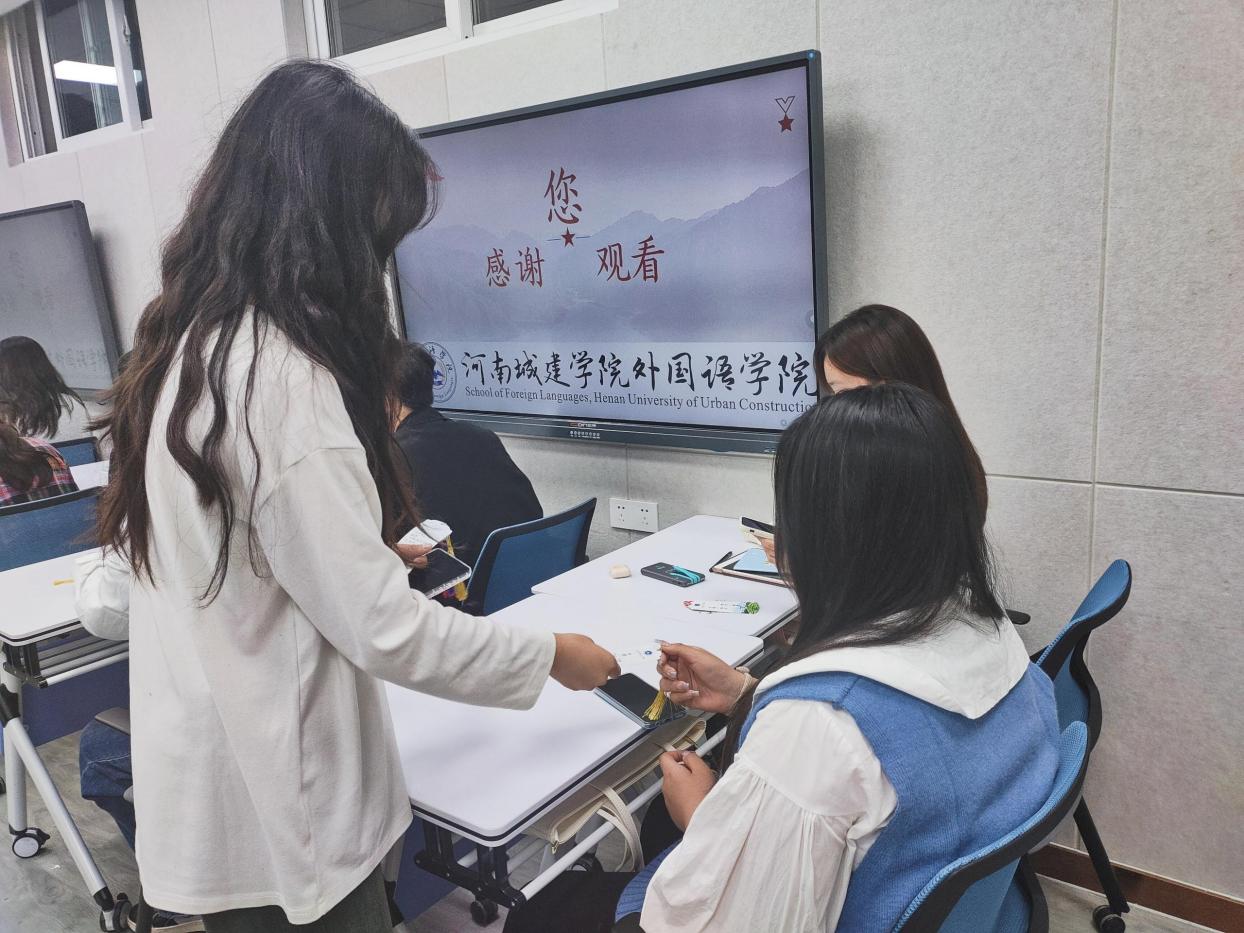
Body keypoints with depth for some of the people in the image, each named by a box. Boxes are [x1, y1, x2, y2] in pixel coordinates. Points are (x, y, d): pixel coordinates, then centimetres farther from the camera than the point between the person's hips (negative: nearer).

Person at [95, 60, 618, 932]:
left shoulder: (186, 343, 1)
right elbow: (382, 630, -25)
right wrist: (549, 655, -12)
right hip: (275, 807, -8)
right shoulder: (279, 378, -27)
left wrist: (364, 548, 20)